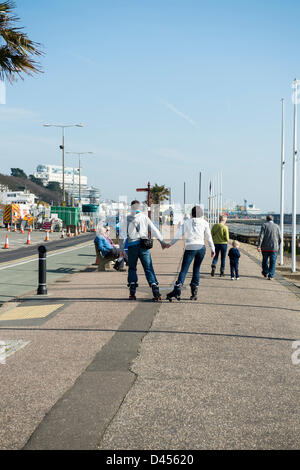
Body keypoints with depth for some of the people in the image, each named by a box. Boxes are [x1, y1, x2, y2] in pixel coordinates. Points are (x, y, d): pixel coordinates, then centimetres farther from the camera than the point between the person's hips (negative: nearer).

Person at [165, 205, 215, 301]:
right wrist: (212, 249, 15)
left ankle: (177, 290, -20)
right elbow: (209, 237, 8)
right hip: (201, 247, 1)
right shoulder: (204, 223, 7)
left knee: (184, 269, -6)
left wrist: (170, 244, 13)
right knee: (196, 269, 13)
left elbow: (179, 235, 4)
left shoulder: (187, 222, 5)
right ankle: (194, 291, 9)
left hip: (190, 248, -1)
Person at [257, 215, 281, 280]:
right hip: (274, 247, 1)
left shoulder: (264, 225, -1)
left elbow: (261, 236, -12)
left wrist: (259, 246, -15)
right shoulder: (276, 226, 6)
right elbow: (280, 238, 7)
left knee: (265, 260, 18)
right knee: (272, 262, 4)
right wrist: (278, 246, 23)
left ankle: (265, 273, 31)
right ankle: (270, 276, 0)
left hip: (265, 247, -1)